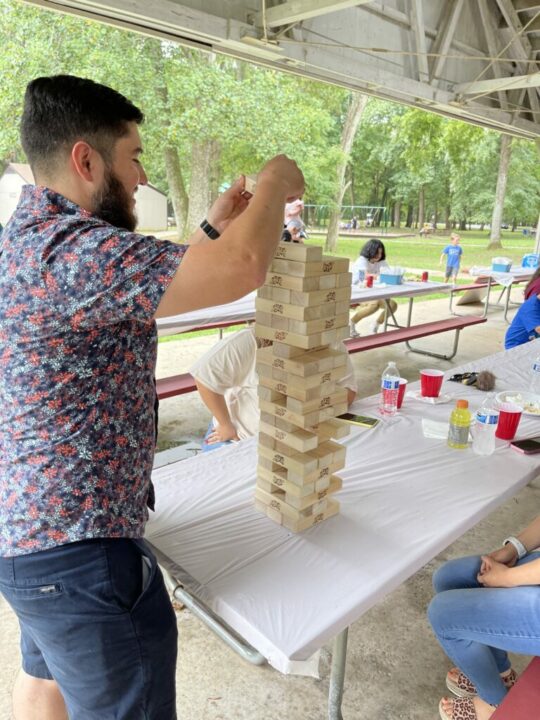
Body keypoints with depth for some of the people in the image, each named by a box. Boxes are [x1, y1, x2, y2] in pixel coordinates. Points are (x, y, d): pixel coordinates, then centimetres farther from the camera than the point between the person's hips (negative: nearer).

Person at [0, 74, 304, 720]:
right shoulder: (71, 250, -27)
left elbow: (152, 284, 16)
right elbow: (241, 269, -32)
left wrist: (213, 227, 11)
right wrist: (275, 181, -12)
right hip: (80, 547, -10)